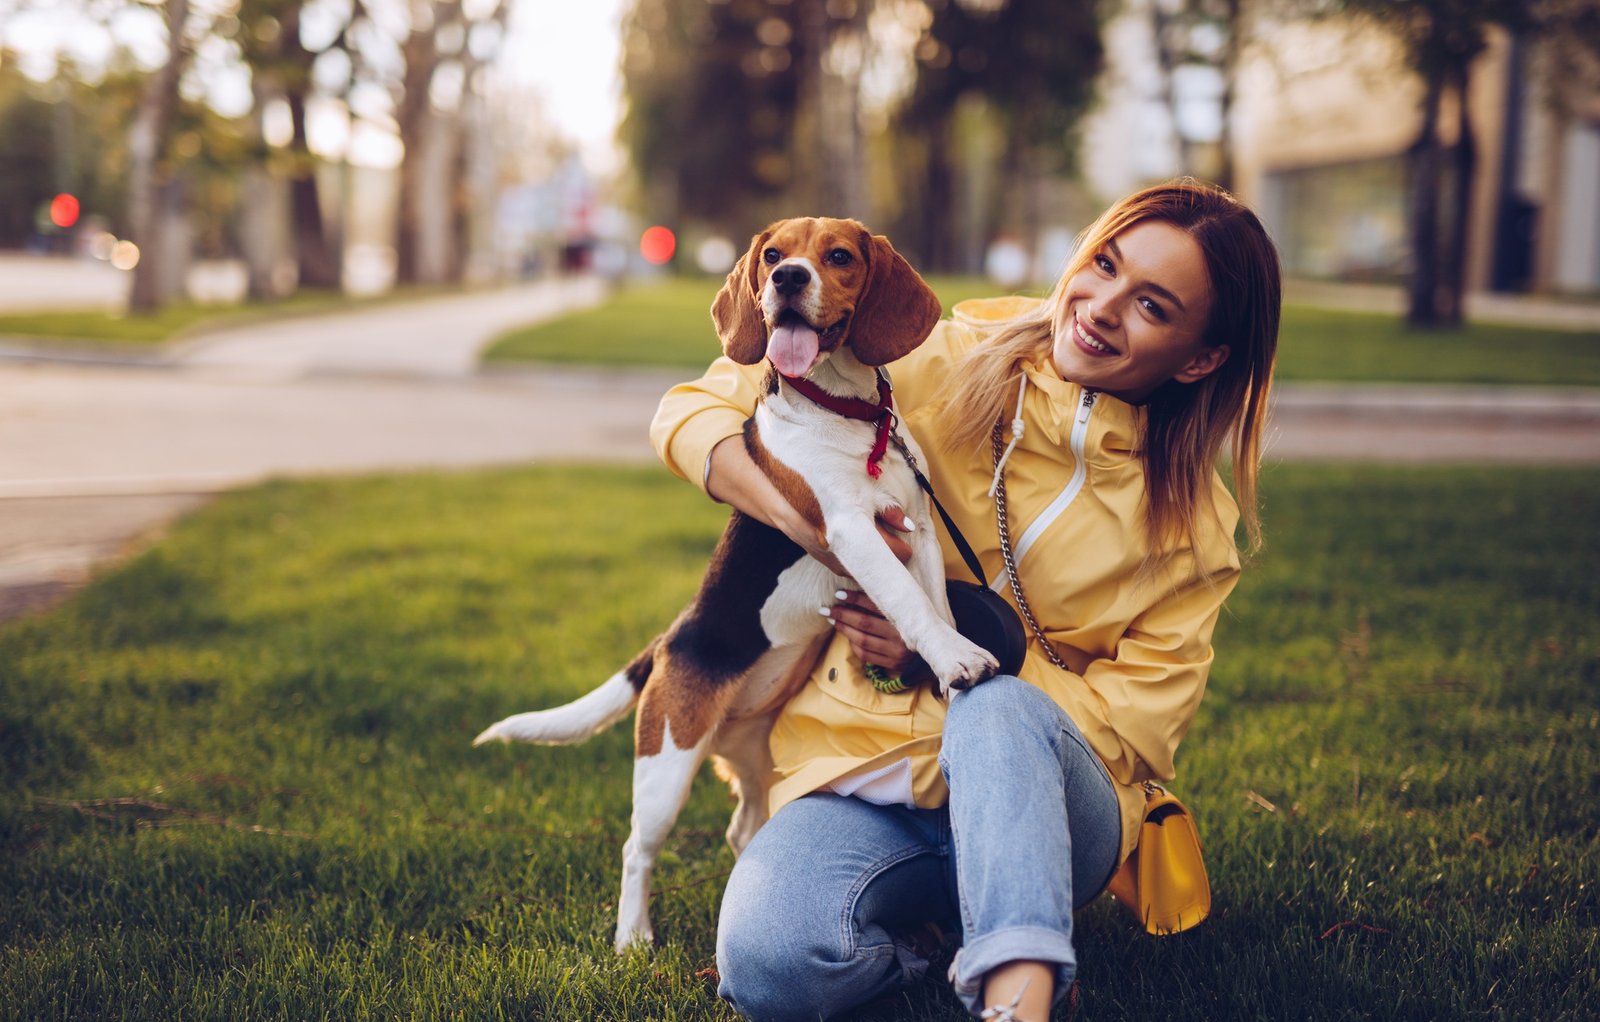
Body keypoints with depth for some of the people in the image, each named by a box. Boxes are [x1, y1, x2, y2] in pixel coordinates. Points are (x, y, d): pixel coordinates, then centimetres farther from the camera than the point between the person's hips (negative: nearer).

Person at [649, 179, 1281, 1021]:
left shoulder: (1191, 520, 3)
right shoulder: (945, 369, 0)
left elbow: (1138, 718, -2)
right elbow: (694, 412, 0)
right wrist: (805, 520, -20)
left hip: (1045, 800, 0)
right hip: (861, 772, 1)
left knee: (999, 712, -37)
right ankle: (903, 944, -2)